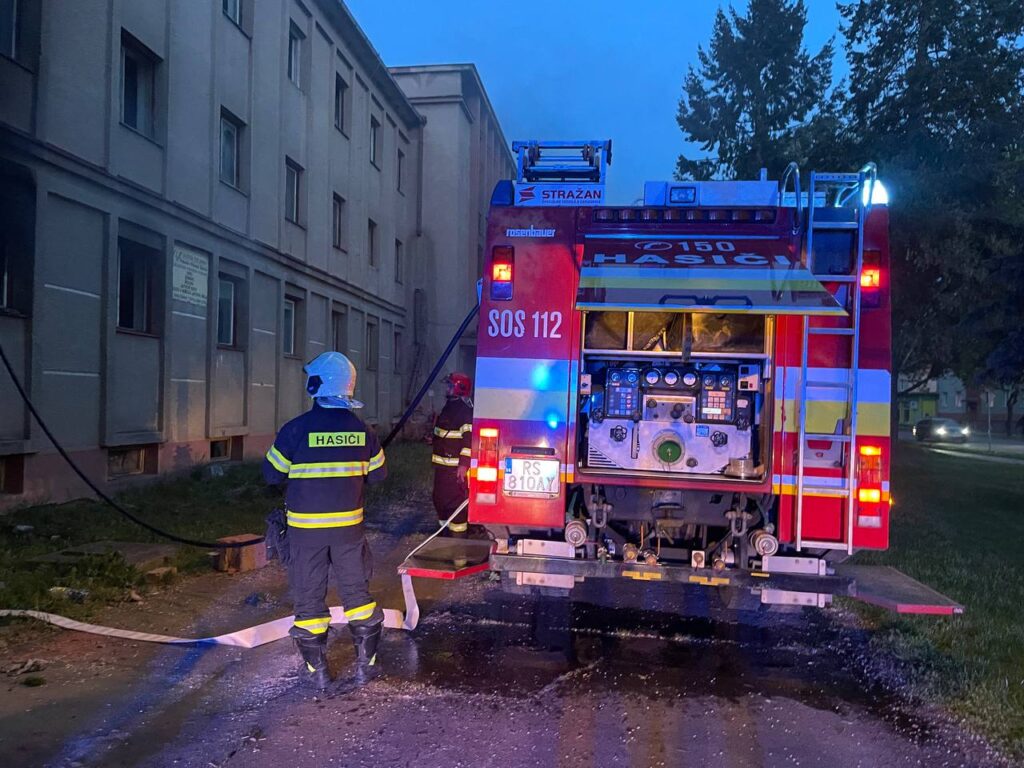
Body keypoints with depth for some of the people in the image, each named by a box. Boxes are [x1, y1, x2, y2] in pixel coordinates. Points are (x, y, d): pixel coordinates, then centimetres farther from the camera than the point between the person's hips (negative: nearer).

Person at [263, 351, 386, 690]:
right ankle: (367, 658, 24)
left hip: (306, 526, -3)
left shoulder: (296, 429, -14)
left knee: (309, 595, 10)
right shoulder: (362, 430, -4)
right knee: (356, 588, 17)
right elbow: (377, 474, 8)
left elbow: (272, 474, -4)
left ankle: (316, 668, 17)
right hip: (349, 525, 3)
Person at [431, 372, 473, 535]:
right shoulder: (450, 406, 15)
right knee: (440, 498, 19)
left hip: (456, 467, -11)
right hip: (443, 465, 11)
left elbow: (470, 438, -25)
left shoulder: (465, 409, -17)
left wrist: (464, 464, -28)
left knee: (454, 501, -7)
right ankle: (446, 530, 33)